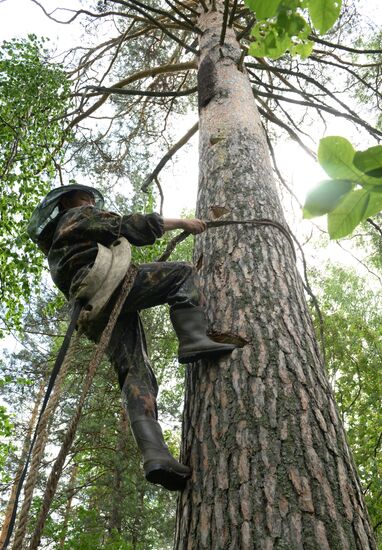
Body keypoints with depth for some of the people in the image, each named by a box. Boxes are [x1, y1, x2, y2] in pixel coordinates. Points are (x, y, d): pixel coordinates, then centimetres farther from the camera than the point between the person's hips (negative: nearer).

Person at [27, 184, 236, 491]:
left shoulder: (58, 243, 44)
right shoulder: (78, 216, 19)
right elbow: (127, 227, 4)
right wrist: (181, 222, 7)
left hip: (96, 314, 7)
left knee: (137, 375, -10)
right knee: (182, 272, -8)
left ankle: (155, 454, -28)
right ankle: (193, 339, -30)